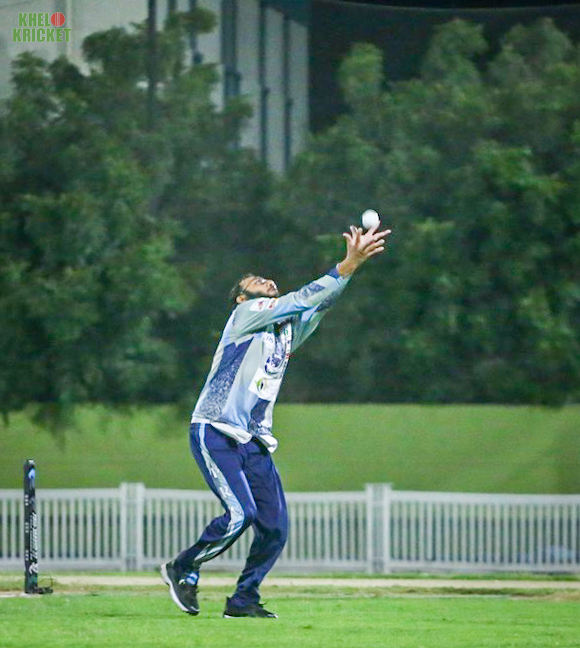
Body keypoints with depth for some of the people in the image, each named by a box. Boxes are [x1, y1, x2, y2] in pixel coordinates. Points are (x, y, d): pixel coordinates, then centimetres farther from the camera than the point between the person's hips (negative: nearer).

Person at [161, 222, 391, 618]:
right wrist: (347, 266, -15)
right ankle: (183, 570, 1)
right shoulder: (246, 314, -1)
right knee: (240, 514, -20)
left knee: (276, 526, -3)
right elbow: (306, 298, -10)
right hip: (215, 434, -8)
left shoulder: (288, 329, 19)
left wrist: (354, 262, -7)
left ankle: (244, 600, 11)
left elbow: (320, 303, 6)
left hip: (255, 443, 8)